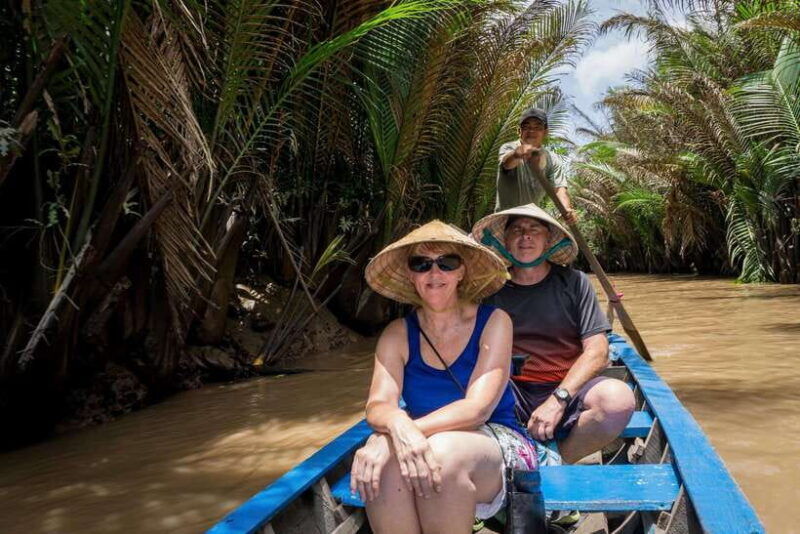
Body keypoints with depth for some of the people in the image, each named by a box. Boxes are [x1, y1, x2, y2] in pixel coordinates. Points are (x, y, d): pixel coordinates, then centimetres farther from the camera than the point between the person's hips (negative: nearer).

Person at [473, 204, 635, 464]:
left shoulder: (574, 282, 5)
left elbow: (597, 351, -3)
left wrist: (559, 399, -16)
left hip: (568, 387, 1)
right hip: (511, 391, 0)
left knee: (619, 398, -30)